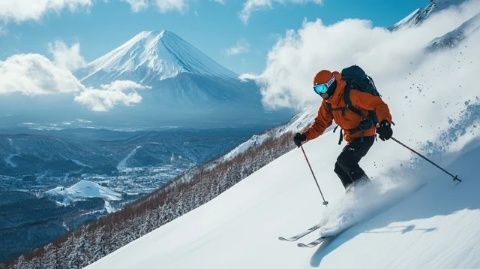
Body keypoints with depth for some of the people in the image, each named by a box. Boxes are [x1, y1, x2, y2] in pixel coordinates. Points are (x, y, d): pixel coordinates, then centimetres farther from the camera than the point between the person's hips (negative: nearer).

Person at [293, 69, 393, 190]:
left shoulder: (351, 95, -21)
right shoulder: (327, 104, 4)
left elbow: (378, 104, -24)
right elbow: (320, 124, 11)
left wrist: (385, 123, -41)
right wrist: (304, 136, -4)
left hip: (365, 136, -9)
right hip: (352, 139, 9)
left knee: (344, 160, -23)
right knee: (340, 169, 7)